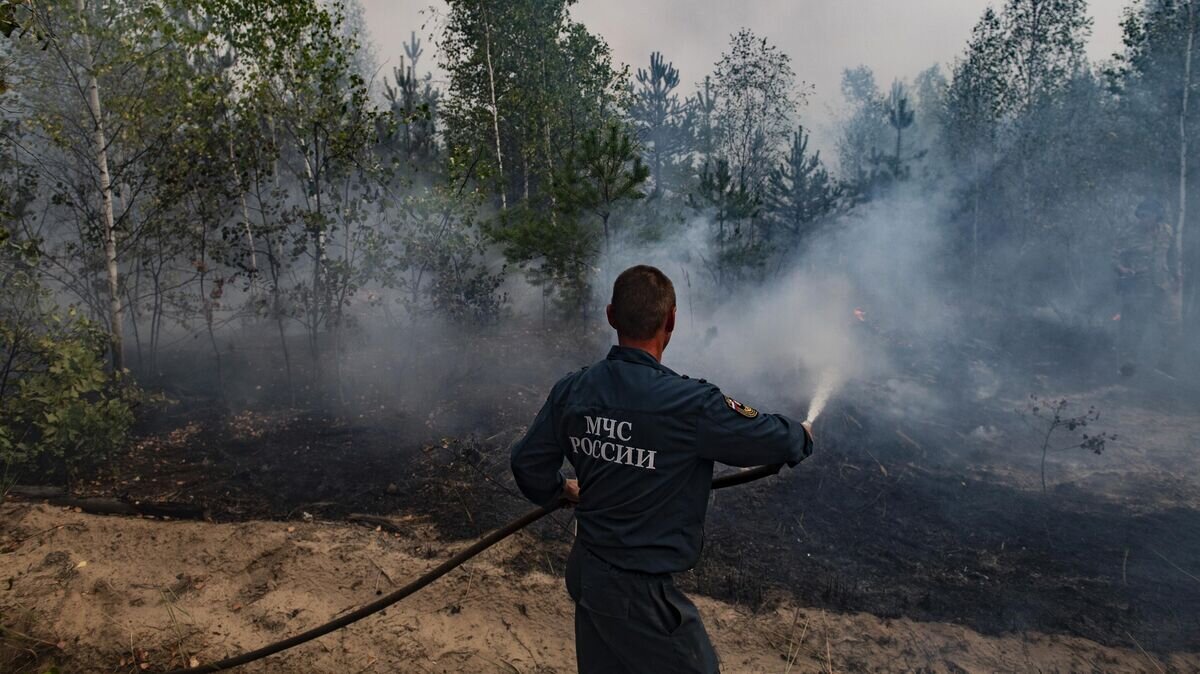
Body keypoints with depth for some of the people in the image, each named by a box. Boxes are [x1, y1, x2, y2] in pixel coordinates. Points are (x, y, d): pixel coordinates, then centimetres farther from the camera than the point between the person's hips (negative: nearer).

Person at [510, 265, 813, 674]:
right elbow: (777, 440, -11)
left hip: (585, 572, 6)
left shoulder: (571, 391, -7)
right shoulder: (691, 404, -24)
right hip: (640, 594, -6)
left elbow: (528, 463, 2)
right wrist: (803, 436, 13)